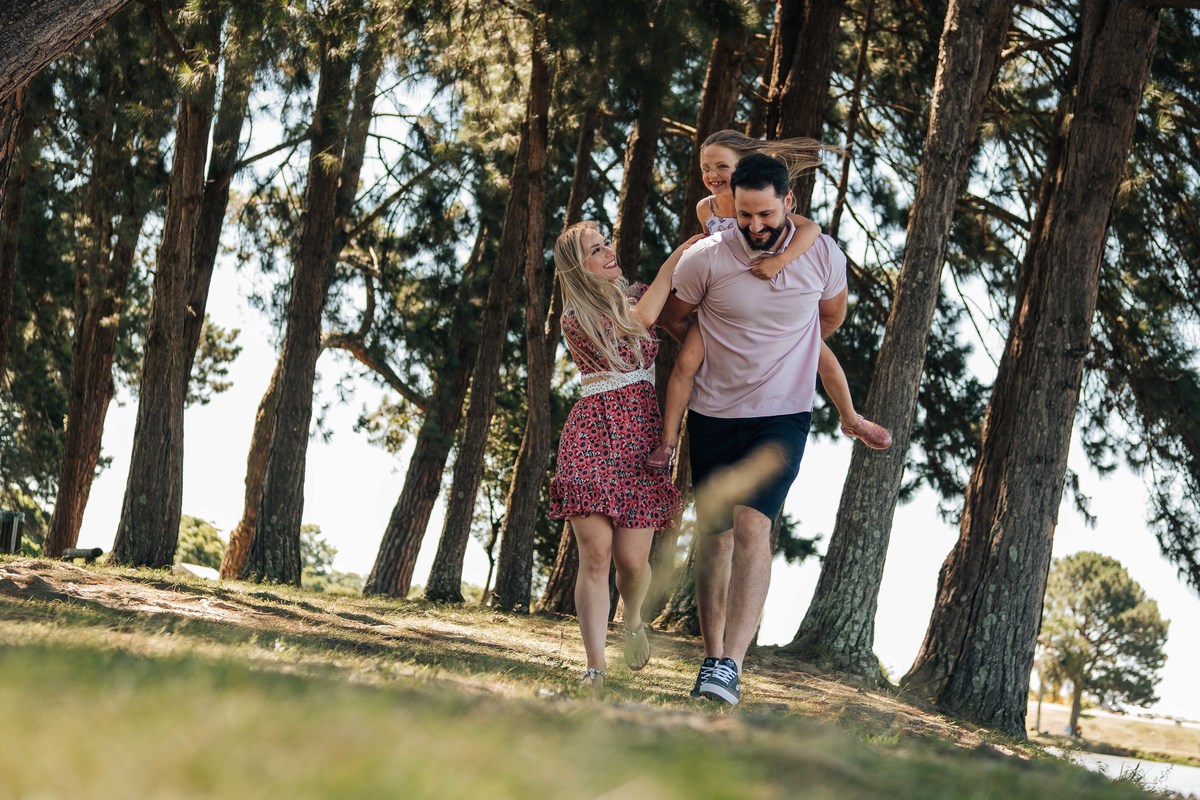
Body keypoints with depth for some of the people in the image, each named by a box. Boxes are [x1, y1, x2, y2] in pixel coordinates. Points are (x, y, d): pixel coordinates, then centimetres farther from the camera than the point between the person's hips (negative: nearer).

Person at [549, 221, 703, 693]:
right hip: (593, 430, -3)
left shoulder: (637, 294, 15)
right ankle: (595, 668, -14)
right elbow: (640, 319, -10)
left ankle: (633, 619, 30)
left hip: (643, 433, 3)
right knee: (595, 553, -14)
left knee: (631, 558, -4)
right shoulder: (576, 317, 0)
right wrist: (676, 257, -4)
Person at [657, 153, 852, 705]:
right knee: (713, 534, 6)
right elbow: (670, 318, 9)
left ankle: (730, 664, -24)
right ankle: (711, 658, 16)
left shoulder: (823, 255, -7)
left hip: (782, 416, -2)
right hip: (714, 414, 2)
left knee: (751, 526, -18)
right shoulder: (706, 259, -11)